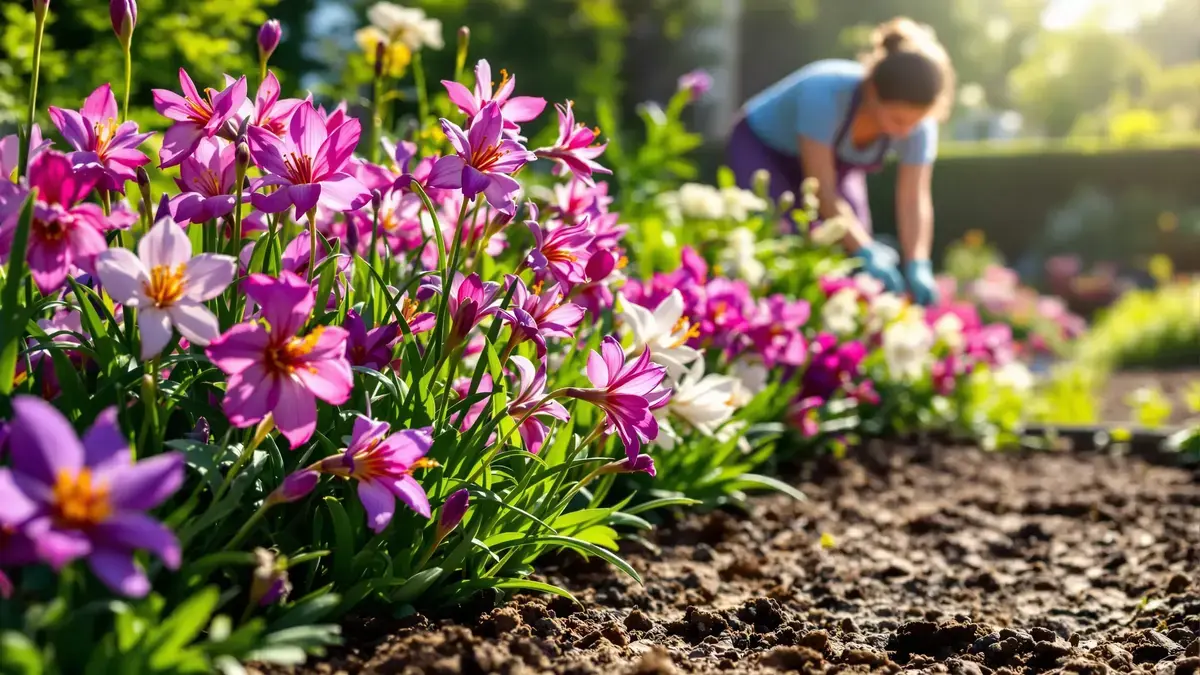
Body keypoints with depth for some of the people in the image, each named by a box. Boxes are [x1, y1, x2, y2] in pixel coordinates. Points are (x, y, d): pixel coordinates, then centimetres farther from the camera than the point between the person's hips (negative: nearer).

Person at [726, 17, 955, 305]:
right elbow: (822, 190, -38)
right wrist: (866, 252, -45)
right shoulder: (825, 94, -42)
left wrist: (917, 266, -41)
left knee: (851, 255, -12)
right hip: (762, 146, -5)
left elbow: (914, 200, -25)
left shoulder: (918, 124, -26)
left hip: (836, 161, 5)